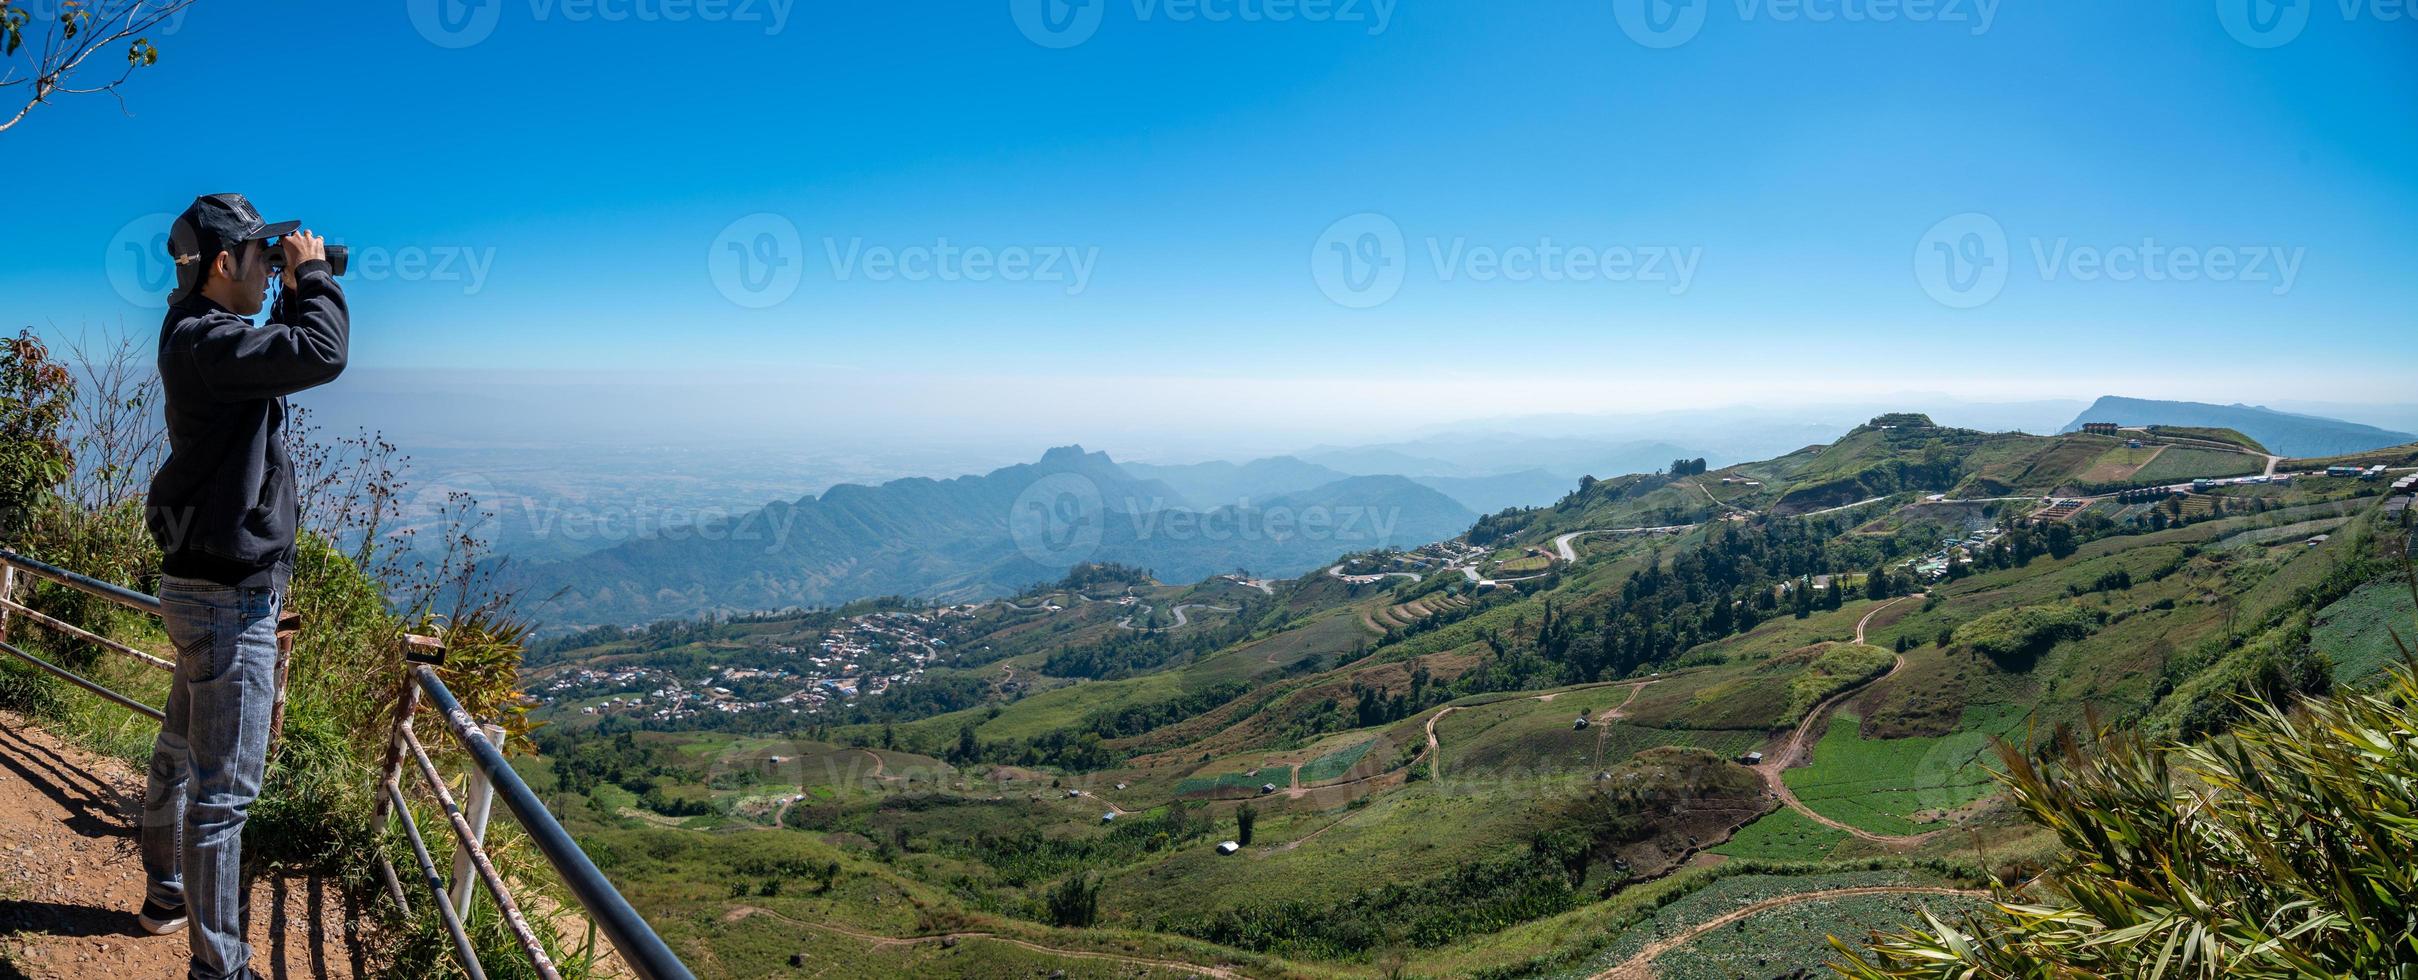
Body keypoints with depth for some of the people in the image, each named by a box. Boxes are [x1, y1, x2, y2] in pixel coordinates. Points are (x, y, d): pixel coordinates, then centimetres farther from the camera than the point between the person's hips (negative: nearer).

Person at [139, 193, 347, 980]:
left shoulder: (204, 336, 11)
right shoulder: (201, 341, -21)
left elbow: (286, 349, 28)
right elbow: (322, 354, -33)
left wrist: (299, 291, 12)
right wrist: (315, 274, -16)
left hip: (205, 587, 11)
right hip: (229, 597, -11)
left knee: (181, 755, 24)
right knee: (224, 787, -5)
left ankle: (166, 896, 41)